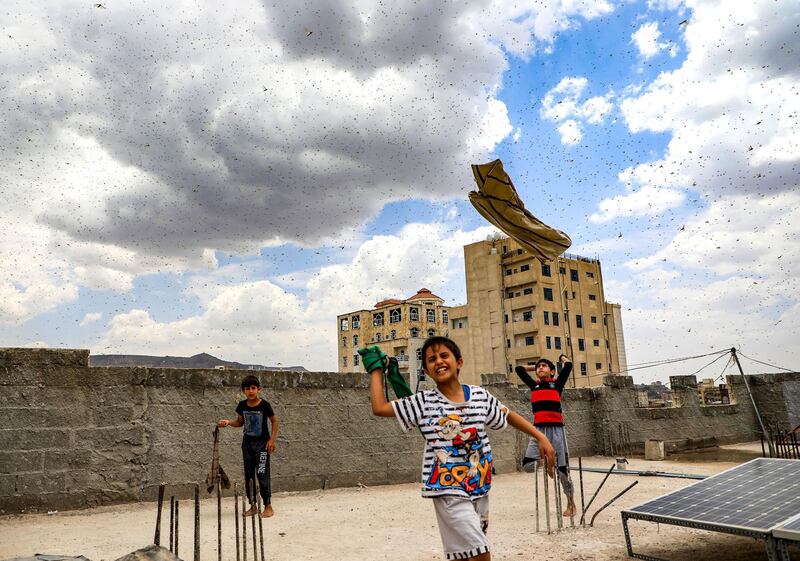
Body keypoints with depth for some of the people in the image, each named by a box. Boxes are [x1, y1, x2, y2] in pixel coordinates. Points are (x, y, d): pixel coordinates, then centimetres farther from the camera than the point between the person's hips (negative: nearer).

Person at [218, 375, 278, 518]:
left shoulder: (264, 405, -14)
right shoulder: (242, 406, -2)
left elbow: (274, 421, -4)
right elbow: (240, 422, 12)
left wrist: (272, 439, -10)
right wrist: (228, 422, -6)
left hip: (262, 443, -5)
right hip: (247, 443, 5)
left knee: (262, 474, -7)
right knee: (248, 475, 8)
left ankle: (268, 506, 4)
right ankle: (253, 506, 19)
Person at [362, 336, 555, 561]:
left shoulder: (480, 396, 2)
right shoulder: (424, 402, -6)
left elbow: (509, 416, 17)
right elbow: (379, 408, -6)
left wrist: (540, 437, 13)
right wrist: (375, 369, 1)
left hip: (479, 489, 4)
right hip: (449, 492, -4)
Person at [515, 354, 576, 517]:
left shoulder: (557, 383, 7)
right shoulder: (534, 385, 13)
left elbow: (568, 366, 0)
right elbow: (519, 369, 19)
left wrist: (562, 357, 20)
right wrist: (534, 366, 27)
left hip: (556, 429, -2)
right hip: (539, 429, 2)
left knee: (563, 469, 4)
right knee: (527, 465, -12)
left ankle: (571, 503, 23)